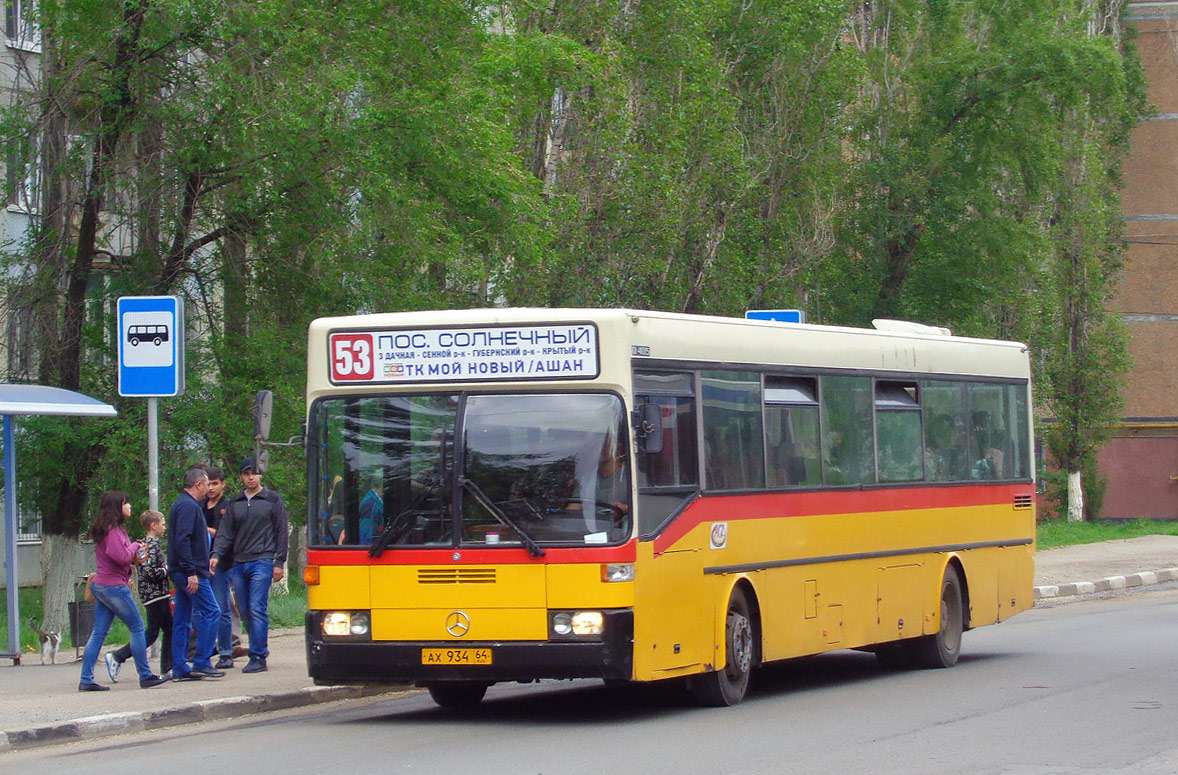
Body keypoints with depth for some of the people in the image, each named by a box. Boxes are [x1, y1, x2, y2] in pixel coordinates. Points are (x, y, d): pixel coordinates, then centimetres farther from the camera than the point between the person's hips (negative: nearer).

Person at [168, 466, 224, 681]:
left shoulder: (182, 504, 19)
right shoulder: (189, 506, -14)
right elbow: (183, 540, -22)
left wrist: (203, 565, 27)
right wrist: (191, 572, -24)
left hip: (180, 572, 11)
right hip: (190, 572, -11)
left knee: (182, 620, 9)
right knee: (210, 612, -7)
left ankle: (179, 669, 9)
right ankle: (201, 663, -8)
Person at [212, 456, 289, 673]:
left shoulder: (272, 500, 5)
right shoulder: (235, 503, 16)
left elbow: (281, 532, 3)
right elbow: (226, 532, 13)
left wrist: (279, 562, -4)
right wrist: (217, 554, -4)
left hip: (262, 561, -5)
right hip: (239, 564, 5)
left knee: (257, 610, -12)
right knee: (246, 612, 7)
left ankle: (258, 657, -12)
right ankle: (260, 648, 20)